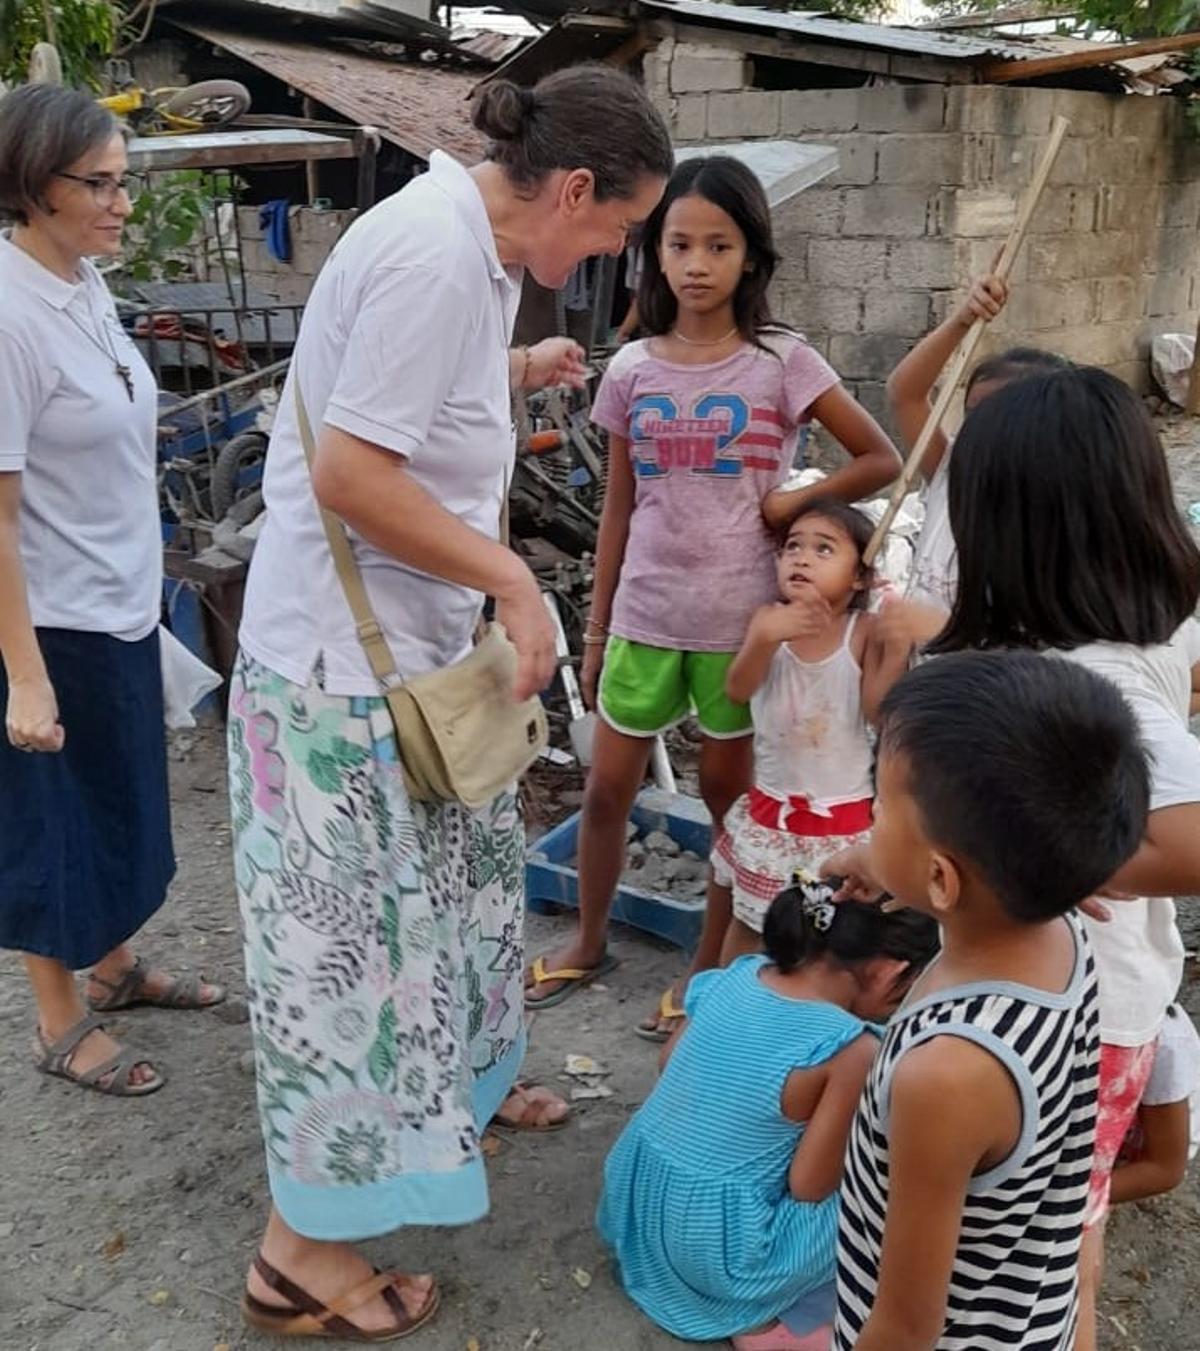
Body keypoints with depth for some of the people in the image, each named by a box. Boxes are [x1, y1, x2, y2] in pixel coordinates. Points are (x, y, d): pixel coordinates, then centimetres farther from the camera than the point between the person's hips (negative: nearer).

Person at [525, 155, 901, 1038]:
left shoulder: (783, 362, -7)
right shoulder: (633, 370, 1)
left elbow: (882, 461, 0)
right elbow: (619, 509, 7)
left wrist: (792, 504, -13)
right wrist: (595, 630, 8)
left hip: (741, 619, -2)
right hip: (645, 615, 3)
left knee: (731, 796, 11)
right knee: (607, 789, 12)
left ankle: (710, 970, 28)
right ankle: (589, 942, 34)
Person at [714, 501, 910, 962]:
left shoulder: (867, 631, -12)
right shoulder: (769, 619, -7)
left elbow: (880, 711, -17)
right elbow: (738, 691, -20)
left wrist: (898, 649, -28)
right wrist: (765, 637, -37)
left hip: (843, 816, -2)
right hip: (771, 810, 2)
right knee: (748, 925, 19)